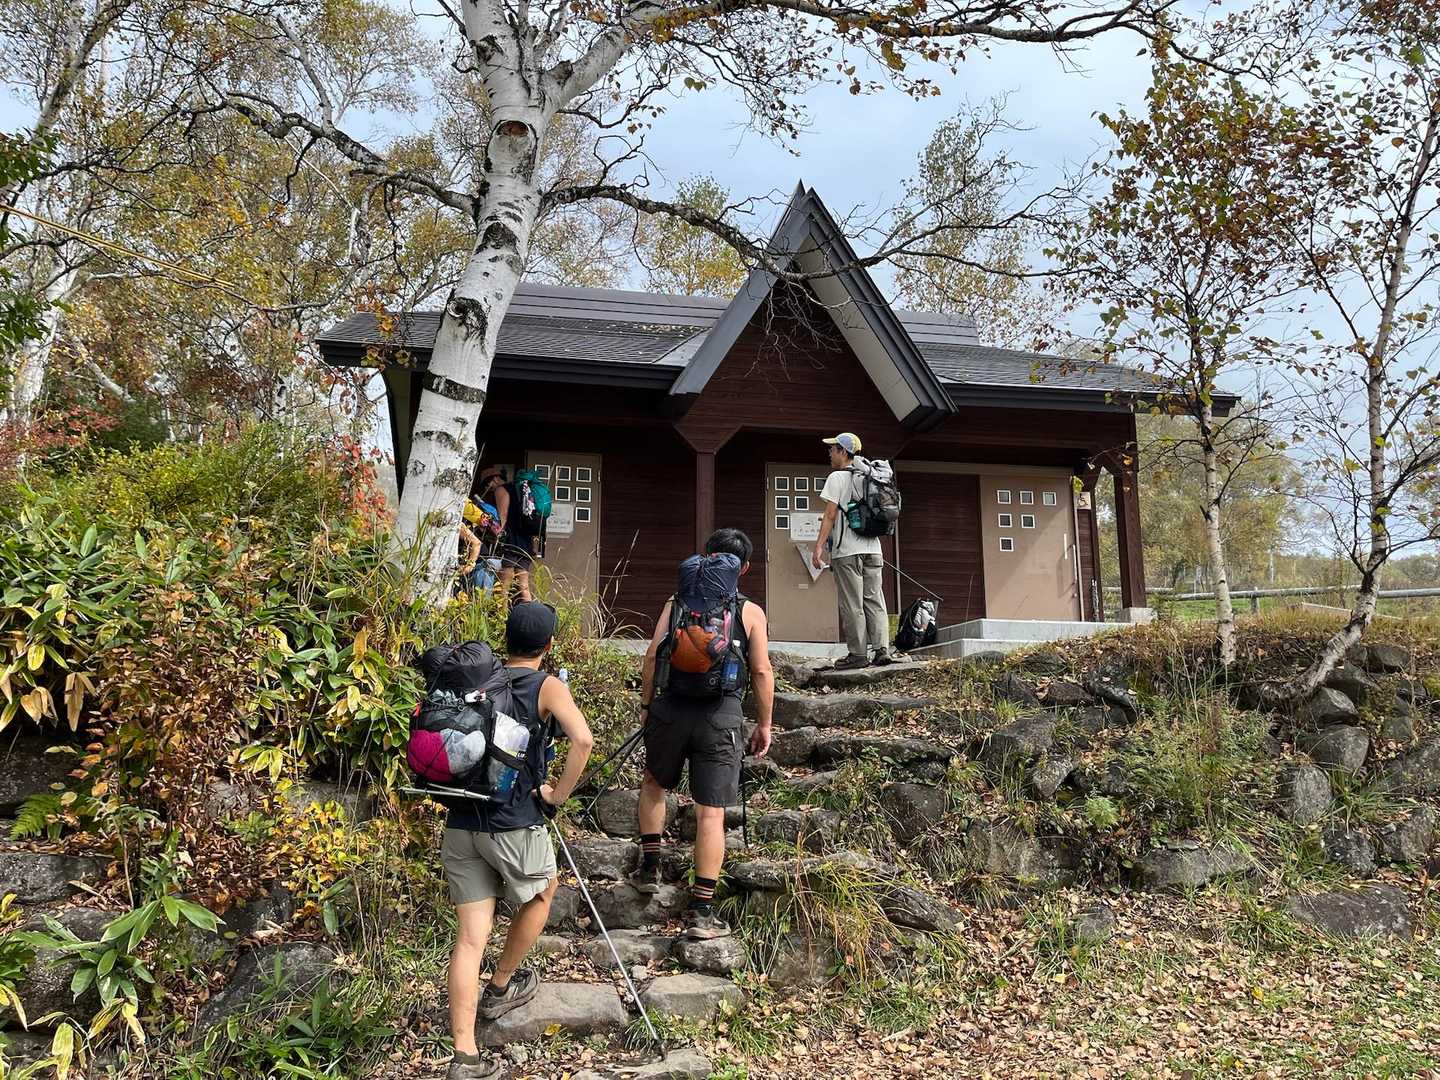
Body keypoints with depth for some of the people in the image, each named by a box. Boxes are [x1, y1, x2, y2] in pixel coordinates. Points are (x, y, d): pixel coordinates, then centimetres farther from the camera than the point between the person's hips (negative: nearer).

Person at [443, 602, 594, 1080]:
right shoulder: (547, 686, -5)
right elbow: (582, 738, -22)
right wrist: (560, 792, -9)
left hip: (460, 825, 4)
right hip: (514, 825, -4)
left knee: (469, 939, 6)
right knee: (542, 894, 26)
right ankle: (501, 988, 39)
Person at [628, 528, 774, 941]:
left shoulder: (678, 602, 6)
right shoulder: (751, 612, 2)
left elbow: (652, 656, 2)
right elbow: (761, 671, -1)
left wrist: (646, 705, 13)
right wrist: (764, 724, 8)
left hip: (671, 708, 2)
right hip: (722, 717, -2)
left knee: (654, 784, 28)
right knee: (711, 813, 2)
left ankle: (650, 866, 28)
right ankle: (702, 910, 5)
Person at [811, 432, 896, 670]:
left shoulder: (837, 477, -4)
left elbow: (830, 515, -10)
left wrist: (819, 546, -11)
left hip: (847, 551, -6)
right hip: (873, 548, 6)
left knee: (852, 605, -3)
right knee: (875, 600, 7)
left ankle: (858, 654, -1)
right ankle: (882, 649, 3)